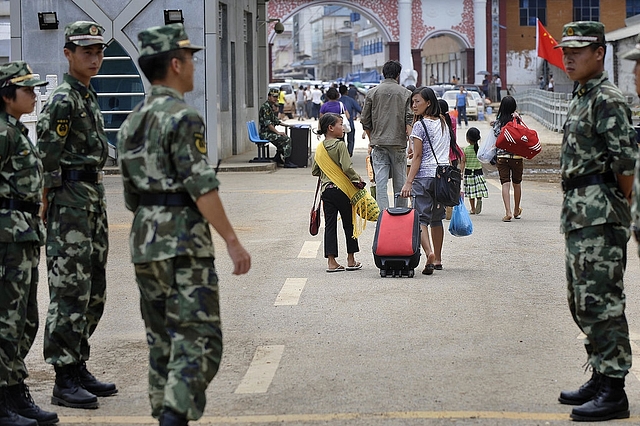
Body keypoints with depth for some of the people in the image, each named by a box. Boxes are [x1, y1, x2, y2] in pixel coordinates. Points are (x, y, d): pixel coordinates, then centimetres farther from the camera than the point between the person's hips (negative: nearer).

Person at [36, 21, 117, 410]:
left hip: (94, 197, 10)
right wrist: (49, 203, -13)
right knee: (70, 290, -9)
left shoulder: (90, 97, 17)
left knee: (93, 292, 13)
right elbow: (47, 158, -16)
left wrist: (97, 200, 18)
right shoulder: (62, 100, -12)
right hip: (71, 198, -10)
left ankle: (79, 368, 21)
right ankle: (65, 382, -6)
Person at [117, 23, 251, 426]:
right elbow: (201, 186, -18)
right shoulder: (183, 117, -12)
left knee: (163, 340, 13)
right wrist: (232, 241, -17)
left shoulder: (133, 121, 15)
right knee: (198, 339, -8)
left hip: (144, 242, 9)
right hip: (183, 241, -9)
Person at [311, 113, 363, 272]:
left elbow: (314, 171, 11)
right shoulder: (340, 145, -13)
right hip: (342, 189, -5)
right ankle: (351, 260, 14)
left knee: (330, 225, 6)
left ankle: (331, 261, 2)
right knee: (349, 224, 8)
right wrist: (357, 180, -6)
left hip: (326, 190, 5)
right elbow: (347, 168, -20)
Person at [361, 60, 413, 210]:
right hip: (399, 142, 0)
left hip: (379, 143, 0)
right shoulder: (405, 93, 2)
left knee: (380, 182, -3)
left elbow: (365, 121, 7)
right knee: (400, 182, 9)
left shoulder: (372, 93, 5)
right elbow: (409, 120, -4)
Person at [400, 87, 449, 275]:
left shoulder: (420, 125, -8)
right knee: (436, 218, 16)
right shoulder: (443, 123, 13)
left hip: (424, 176, -7)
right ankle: (437, 259, 23)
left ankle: (429, 253, -27)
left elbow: (417, 156, -12)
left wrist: (408, 182, -11)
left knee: (421, 218, -8)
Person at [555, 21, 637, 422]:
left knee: (601, 302, -9)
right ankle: (600, 377, 25)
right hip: (578, 213, 10)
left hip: (599, 213, -10)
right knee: (583, 302, 15)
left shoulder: (608, 100, -13)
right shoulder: (581, 99, 18)